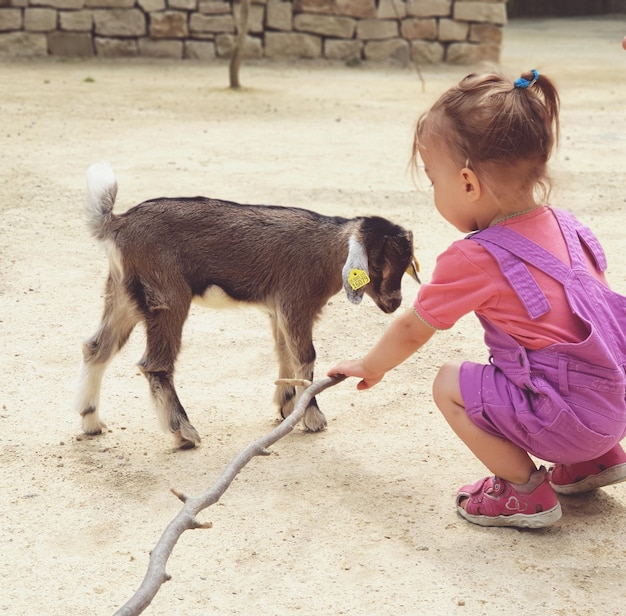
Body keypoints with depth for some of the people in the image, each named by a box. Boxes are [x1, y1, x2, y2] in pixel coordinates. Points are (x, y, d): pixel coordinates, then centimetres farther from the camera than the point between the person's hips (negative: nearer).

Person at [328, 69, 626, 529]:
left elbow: (411, 331, 0)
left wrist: (370, 367, 19)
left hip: (564, 417, -8)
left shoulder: (472, 261, -15)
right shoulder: (565, 226, 4)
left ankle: (525, 491, 2)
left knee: (450, 384, -1)